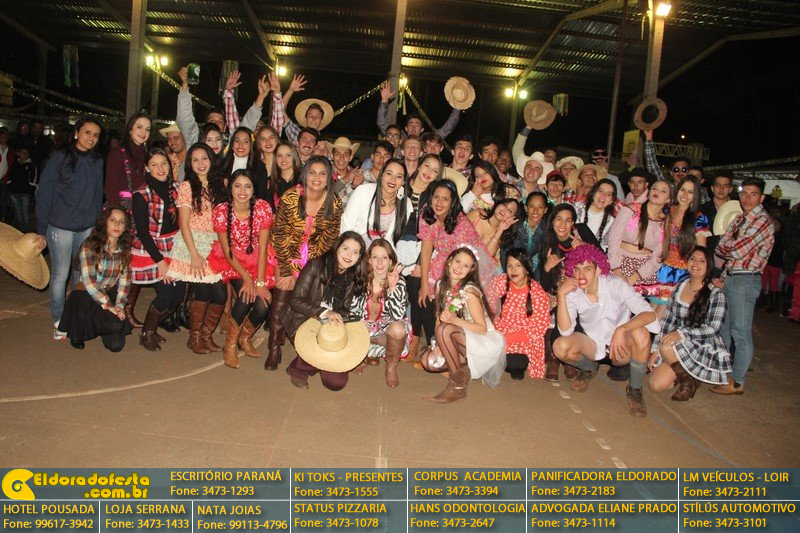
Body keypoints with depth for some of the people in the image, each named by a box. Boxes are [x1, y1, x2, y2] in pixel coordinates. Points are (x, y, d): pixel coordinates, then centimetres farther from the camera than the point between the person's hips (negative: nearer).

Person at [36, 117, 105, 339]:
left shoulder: (98, 162, 7)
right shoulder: (59, 159, -5)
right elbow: (44, 194, -4)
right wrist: (42, 229, -5)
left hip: (88, 228, 4)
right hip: (61, 227, -4)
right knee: (60, 275, 2)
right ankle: (59, 321, 14)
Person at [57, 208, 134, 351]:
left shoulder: (125, 249, 0)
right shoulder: (90, 246, -15)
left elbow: (125, 279, 1)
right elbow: (89, 282, -20)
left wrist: (119, 305, -12)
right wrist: (109, 306, -22)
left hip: (111, 295, 4)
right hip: (87, 296, -4)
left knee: (116, 345, -12)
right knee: (114, 324, -31)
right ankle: (78, 332, 3)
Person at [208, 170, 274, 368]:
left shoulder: (263, 208, -15)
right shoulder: (221, 210, -16)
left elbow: (262, 248, -13)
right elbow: (227, 251, -11)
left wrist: (260, 282, -18)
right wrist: (247, 278, -19)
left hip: (256, 260, 2)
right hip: (231, 260, -1)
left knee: (263, 303, -18)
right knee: (245, 296, -26)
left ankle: (245, 338, 15)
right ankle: (230, 344, -1)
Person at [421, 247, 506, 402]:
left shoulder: (469, 291, -19)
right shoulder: (441, 285, 0)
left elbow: (483, 328, -19)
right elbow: (439, 318, 4)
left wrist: (455, 320, -32)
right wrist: (439, 344, -12)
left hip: (485, 343, -7)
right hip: (462, 342, 7)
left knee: (445, 329, -31)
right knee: (428, 361, -12)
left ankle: (457, 386, -20)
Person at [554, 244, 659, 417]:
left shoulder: (615, 284, -19)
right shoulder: (573, 292, -13)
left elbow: (650, 314, -28)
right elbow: (566, 331, -23)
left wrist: (621, 329, -44)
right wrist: (561, 295, -31)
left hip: (620, 345, -1)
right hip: (593, 343, 2)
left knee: (640, 333, -34)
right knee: (560, 347, -27)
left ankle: (634, 388, -8)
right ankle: (589, 369, 10)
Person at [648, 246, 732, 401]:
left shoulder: (715, 294, -10)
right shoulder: (679, 289, 4)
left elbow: (714, 328, -18)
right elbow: (666, 322, 4)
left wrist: (682, 333, -29)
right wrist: (655, 350, -2)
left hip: (706, 349, -5)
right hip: (678, 348, 5)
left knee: (667, 348, -33)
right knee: (656, 385, -12)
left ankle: (690, 379, -6)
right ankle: (685, 371, 16)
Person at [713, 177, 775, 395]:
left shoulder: (763, 221, -13)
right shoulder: (740, 218, 14)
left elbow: (738, 250, -20)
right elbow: (721, 248, 9)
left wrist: (728, 248, 0)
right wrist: (732, 250, -11)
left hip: (745, 279, -9)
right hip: (729, 276, 9)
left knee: (741, 332, -3)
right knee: (723, 326, 19)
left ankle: (737, 382, 5)